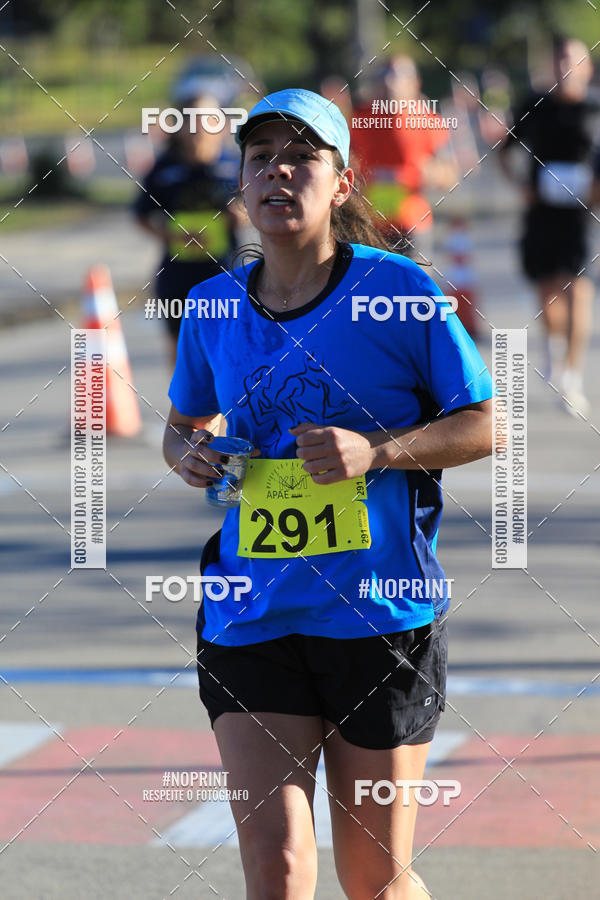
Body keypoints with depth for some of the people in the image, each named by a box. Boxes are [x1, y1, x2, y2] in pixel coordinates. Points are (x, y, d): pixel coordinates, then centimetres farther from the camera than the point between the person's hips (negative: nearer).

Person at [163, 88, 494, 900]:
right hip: (250, 620, 2)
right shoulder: (215, 306, 6)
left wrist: (376, 452, -18)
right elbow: (181, 426, 23)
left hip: (383, 613, -2)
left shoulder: (396, 289, -5)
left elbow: (485, 425, -2)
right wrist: (189, 453, -1)